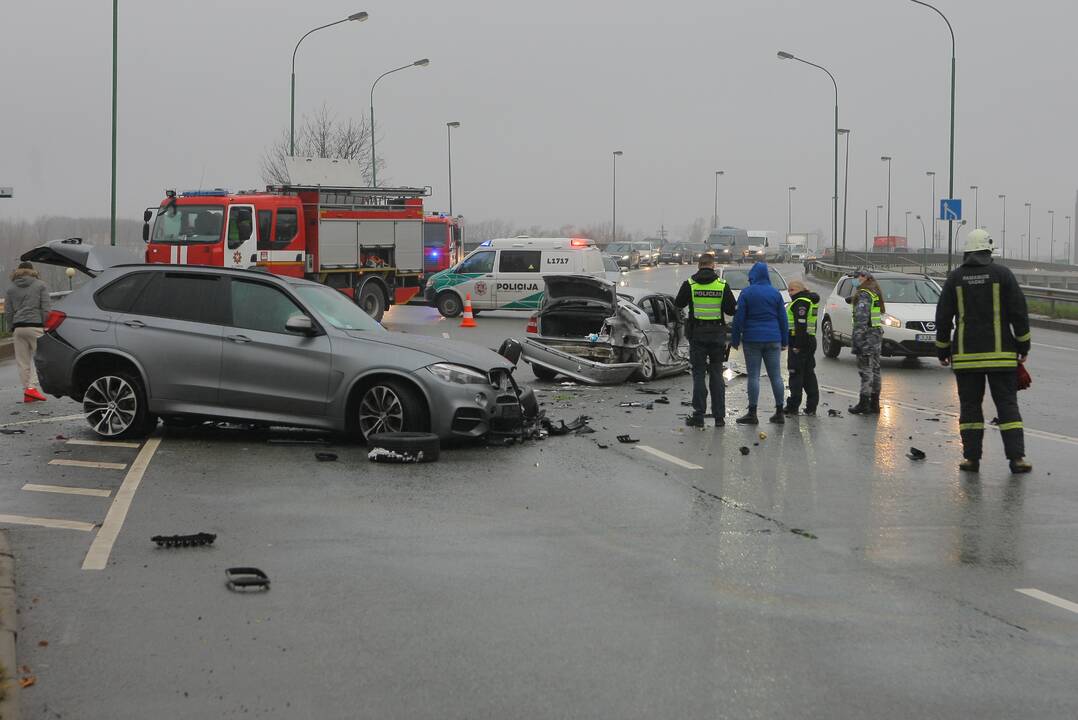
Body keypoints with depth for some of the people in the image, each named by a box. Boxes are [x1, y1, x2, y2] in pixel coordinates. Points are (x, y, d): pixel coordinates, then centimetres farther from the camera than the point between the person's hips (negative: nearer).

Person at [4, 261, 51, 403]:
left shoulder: (11, 289, 13)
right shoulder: (40, 285, 4)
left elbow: (8, 311, 10)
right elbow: (46, 308, -3)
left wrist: (12, 329, 15)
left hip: (18, 327, 4)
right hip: (35, 326, -4)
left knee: (23, 361, 7)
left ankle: (26, 392, 8)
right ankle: (32, 387, -18)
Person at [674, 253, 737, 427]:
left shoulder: (690, 284, -4)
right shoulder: (722, 285, -2)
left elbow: (678, 304, 8)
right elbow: (731, 309, 1)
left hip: (697, 334, -1)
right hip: (717, 334, 1)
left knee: (699, 374, 2)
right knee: (716, 374, 8)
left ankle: (699, 415, -1)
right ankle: (719, 416, 8)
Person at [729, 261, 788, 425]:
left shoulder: (747, 293, -4)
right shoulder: (775, 293, 7)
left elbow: (739, 318, -5)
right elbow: (783, 318, 9)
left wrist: (735, 339, 2)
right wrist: (784, 341, 14)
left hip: (752, 339, -3)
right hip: (773, 339, 3)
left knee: (753, 376, -1)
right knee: (776, 376, 7)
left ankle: (752, 413, -2)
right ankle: (779, 412, 10)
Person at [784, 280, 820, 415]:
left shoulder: (800, 303, -15)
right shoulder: (810, 300, 17)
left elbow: (801, 325, -22)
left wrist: (797, 345, -23)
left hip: (799, 342, -10)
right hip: (810, 341, 10)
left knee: (796, 374, -6)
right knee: (809, 374, 12)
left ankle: (793, 406, -4)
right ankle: (811, 406, 13)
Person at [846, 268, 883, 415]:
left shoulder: (864, 295, -13)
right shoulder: (875, 293, 16)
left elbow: (861, 318, -20)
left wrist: (857, 339, -22)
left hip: (867, 335, -9)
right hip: (877, 333, 9)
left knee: (865, 370, -7)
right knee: (874, 369, 12)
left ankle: (864, 403, -6)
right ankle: (874, 404, 16)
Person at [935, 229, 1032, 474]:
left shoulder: (955, 278, 3)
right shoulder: (1002, 274, -1)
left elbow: (943, 317, 5)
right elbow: (1019, 313, -1)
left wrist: (943, 350, 14)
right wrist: (1023, 347, 8)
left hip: (966, 355, 1)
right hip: (1001, 353, -1)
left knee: (970, 406, 7)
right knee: (1007, 405, 2)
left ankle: (971, 457, 3)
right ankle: (1017, 457, -5)